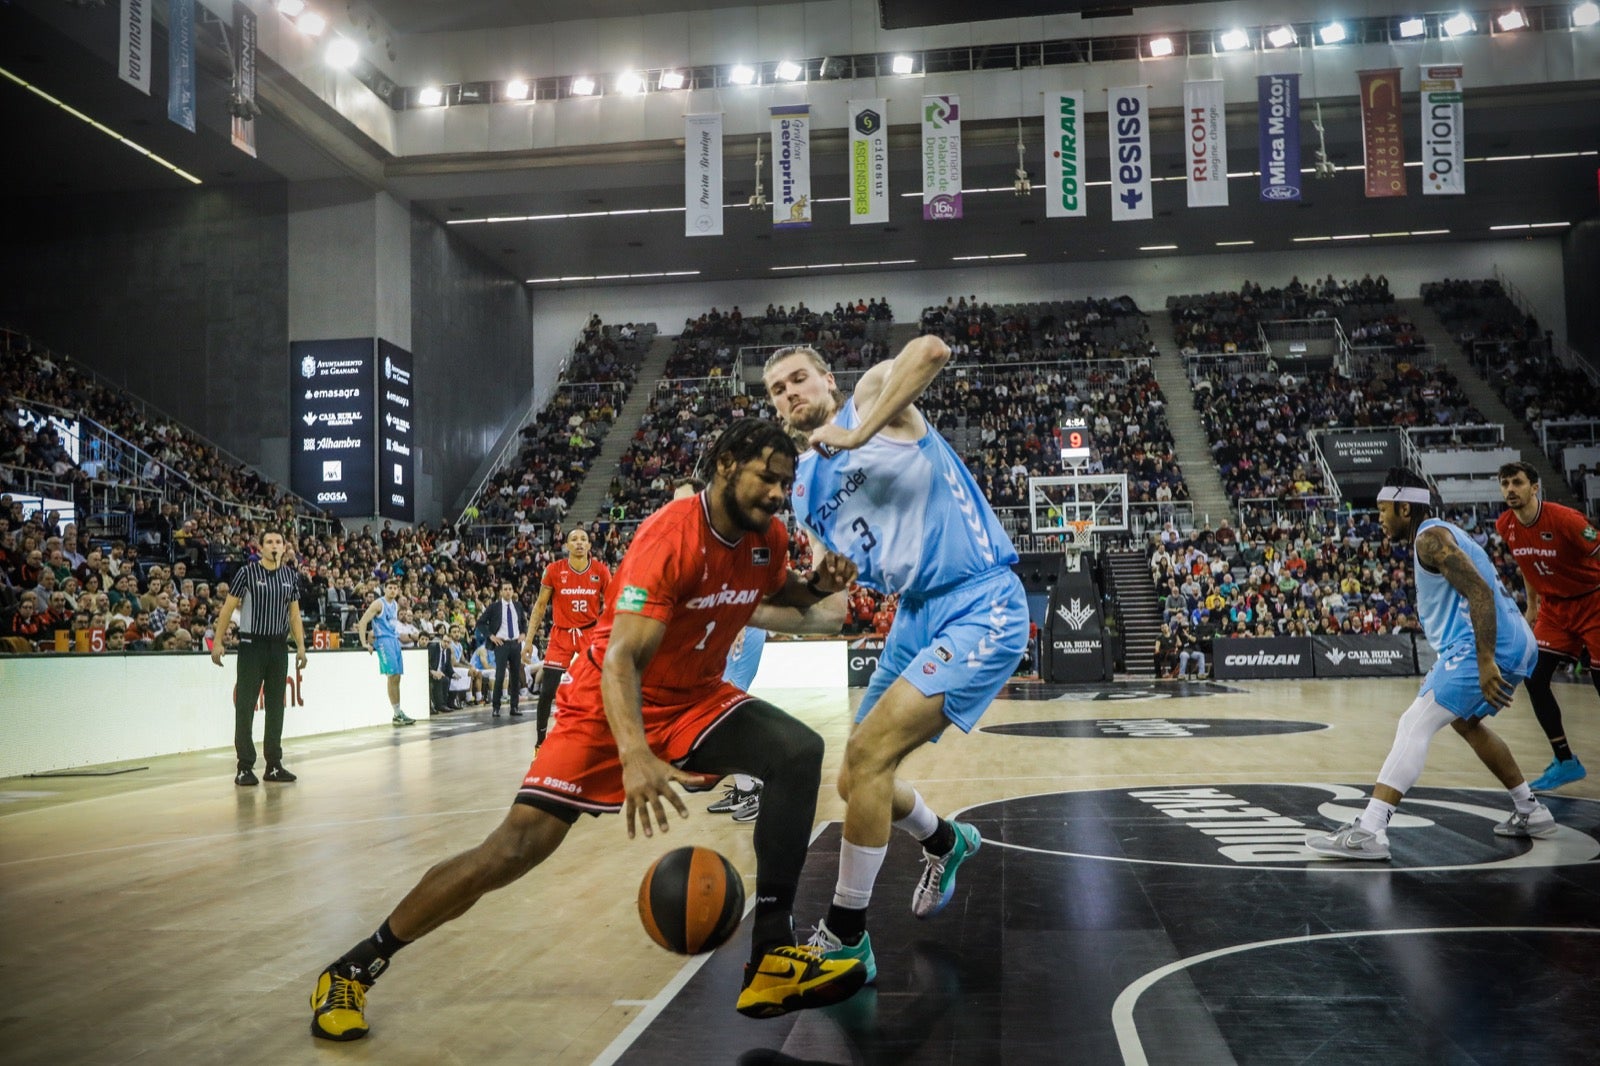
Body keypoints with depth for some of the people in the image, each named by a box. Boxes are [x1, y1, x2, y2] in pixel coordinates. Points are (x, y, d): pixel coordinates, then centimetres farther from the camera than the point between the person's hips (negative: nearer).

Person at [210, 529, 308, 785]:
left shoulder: (291, 576, 7)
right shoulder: (246, 572, -5)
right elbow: (228, 608, -3)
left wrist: (301, 646, 6)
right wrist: (217, 642, -8)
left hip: (279, 647, 4)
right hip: (252, 645, -4)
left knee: (276, 706, 8)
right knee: (245, 706, -3)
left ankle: (274, 765, 14)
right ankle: (244, 766, 2)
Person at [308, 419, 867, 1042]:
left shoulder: (768, 537, -4)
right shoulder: (669, 536, -27)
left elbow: (779, 594, 22)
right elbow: (621, 658, -35)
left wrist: (817, 586, -3)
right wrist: (635, 756, -51)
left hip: (696, 700, 6)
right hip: (611, 705, -6)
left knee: (799, 753, -17)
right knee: (519, 845, -13)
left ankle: (772, 952, -14)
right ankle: (356, 968, 5)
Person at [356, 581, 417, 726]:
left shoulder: (395, 605, 15)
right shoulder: (378, 604, -9)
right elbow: (362, 622, -14)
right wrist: (364, 643, -18)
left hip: (395, 640, 8)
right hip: (383, 641, -8)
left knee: (397, 677, 7)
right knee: (392, 675, -12)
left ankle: (399, 713, 11)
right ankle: (397, 714, -10)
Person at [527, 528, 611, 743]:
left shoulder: (601, 571, -5)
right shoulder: (554, 570, -7)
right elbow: (540, 605, 2)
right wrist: (529, 639, -2)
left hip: (591, 633, 1)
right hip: (561, 634, -1)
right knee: (546, 692, -5)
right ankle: (540, 743, 10)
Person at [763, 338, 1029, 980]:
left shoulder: (872, 394, -3)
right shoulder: (804, 488, 15)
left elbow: (931, 349, -25)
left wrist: (858, 433, -27)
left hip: (982, 608, -8)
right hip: (915, 616, 8)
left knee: (868, 753, -20)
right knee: (858, 781, 13)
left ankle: (845, 938, -5)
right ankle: (945, 842, 45)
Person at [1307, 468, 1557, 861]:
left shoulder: (1430, 537, -8)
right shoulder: (1442, 534, 22)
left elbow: (1480, 593, -20)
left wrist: (1485, 663, -27)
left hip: (1489, 648, -10)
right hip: (1516, 645, 11)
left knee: (1414, 726, -14)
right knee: (1466, 722, 31)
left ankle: (1368, 832, -22)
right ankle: (1531, 813, 34)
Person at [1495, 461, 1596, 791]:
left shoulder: (1564, 519, -23)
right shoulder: (1505, 526, -5)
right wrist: (1532, 606, 17)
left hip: (1591, 603, -6)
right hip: (1553, 608, 6)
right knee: (1534, 679, -3)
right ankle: (1565, 761, 9)